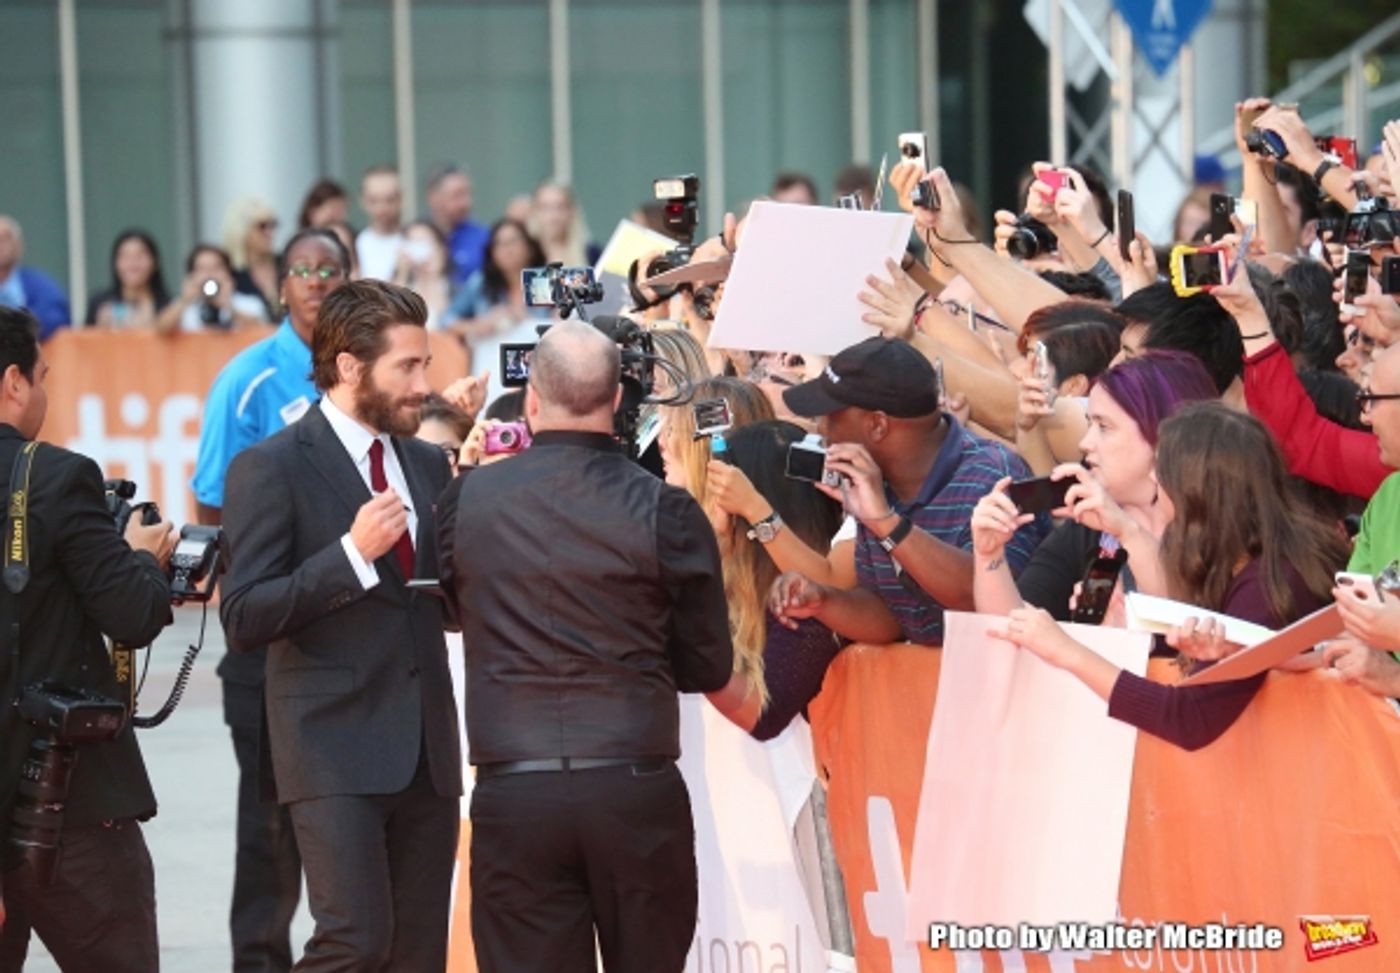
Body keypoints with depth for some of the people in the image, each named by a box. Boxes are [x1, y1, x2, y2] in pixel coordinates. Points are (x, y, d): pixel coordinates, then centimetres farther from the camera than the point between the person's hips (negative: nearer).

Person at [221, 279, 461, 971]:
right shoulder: (271, 468, -5)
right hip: (335, 749, -6)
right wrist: (351, 552, -20)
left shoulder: (428, 465, 15)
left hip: (426, 751, 6)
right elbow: (244, 620, -11)